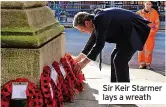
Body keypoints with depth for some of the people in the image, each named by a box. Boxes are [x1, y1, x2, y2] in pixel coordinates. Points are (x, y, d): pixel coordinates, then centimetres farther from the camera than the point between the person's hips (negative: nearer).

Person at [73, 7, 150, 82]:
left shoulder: (100, 19, -26)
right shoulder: (96, 20, 4)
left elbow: (99, 44, -27)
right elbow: (92, 40, 16)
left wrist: (84, 62, -22)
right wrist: (79, 57, 18)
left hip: (135, 31, -10)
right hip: (127, 33, 10)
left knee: (120, 61, -13)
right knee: (115, 57, 14)